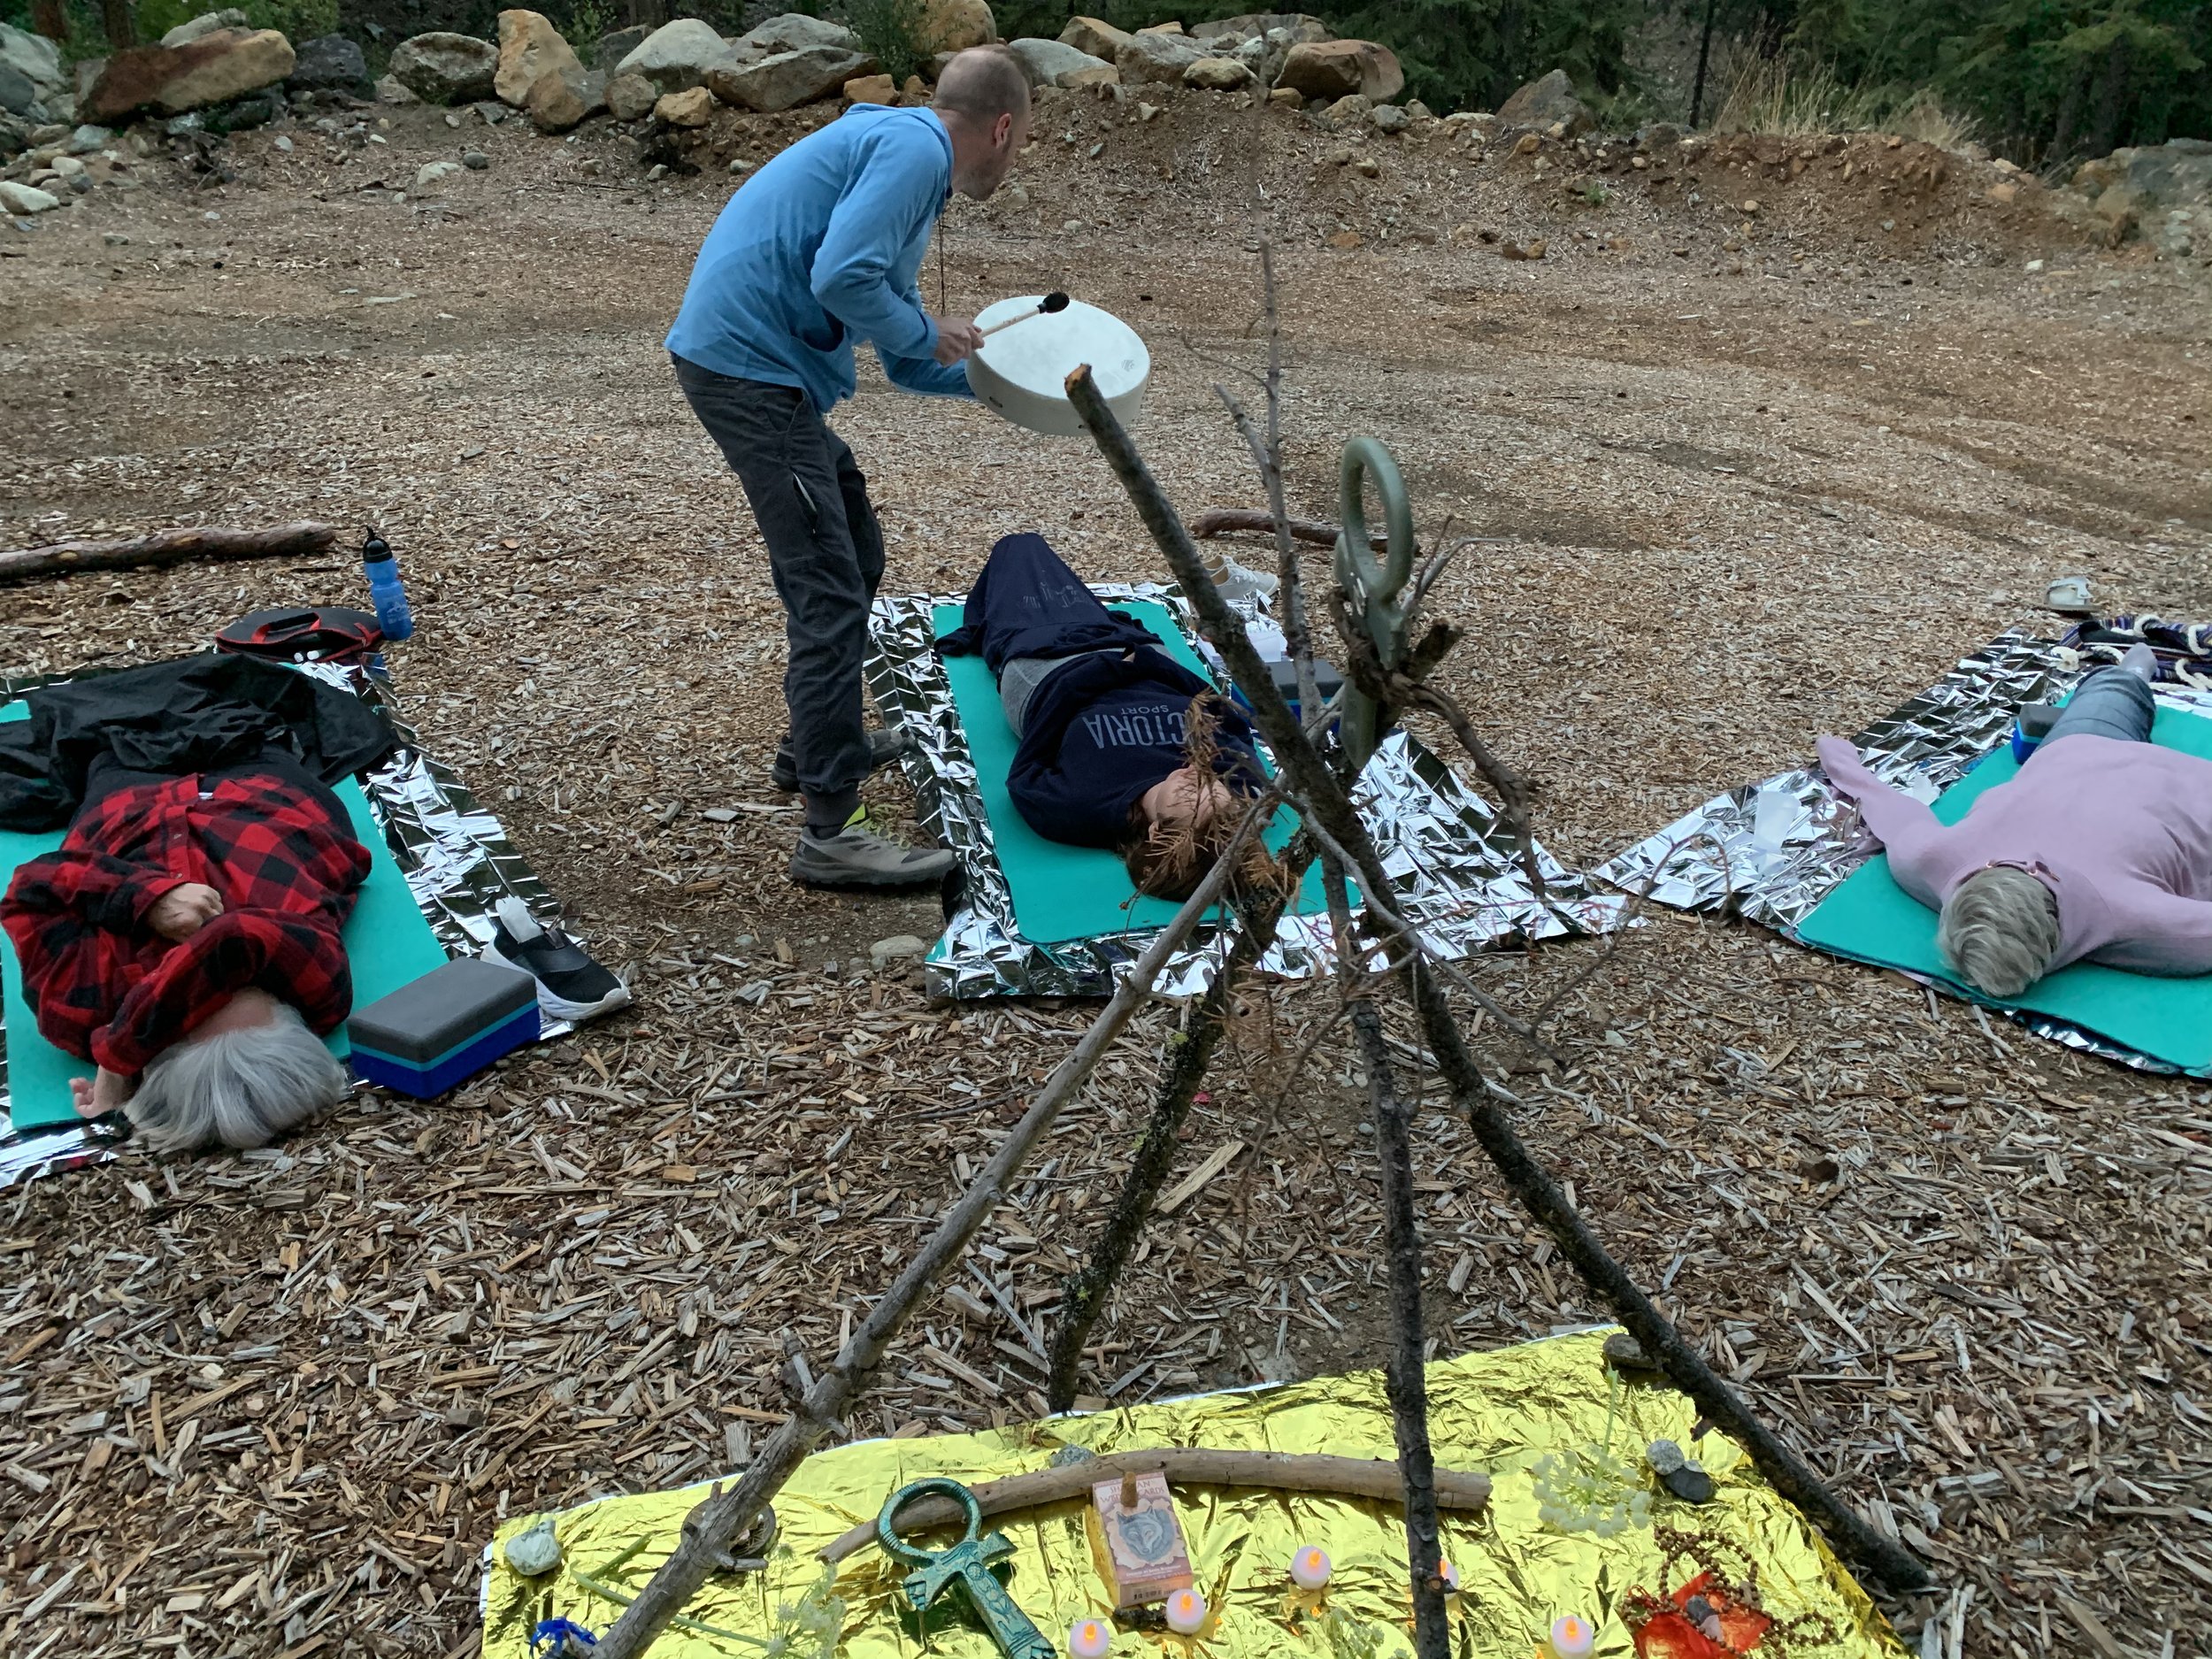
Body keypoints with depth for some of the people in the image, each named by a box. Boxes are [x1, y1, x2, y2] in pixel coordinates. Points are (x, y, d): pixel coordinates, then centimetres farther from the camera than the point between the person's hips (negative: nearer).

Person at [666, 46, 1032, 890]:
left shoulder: (904, 153, 24)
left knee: (852, 558, 20)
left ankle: (821, 741, 35)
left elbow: (907, 363, 26)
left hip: (757, 366, 10)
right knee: (830, 593, -10)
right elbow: (840, 278, -23)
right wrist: (929, 333, -7)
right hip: (750, 367, -10)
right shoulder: (913, 149, -8)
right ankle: (830, 832, -7)